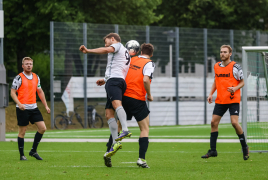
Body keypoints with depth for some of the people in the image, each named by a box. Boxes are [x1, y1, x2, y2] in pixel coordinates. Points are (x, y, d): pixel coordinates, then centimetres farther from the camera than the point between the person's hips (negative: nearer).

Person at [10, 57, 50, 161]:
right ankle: (22, 155, 8)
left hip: (33, 107, 6)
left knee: (42, 128, -2)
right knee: (22, 132, -1)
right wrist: (19, 104, -23)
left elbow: (40, 92, 20)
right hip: (22, 109, -6)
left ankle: (33, 151, 10)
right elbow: (12, 92, -8)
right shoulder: (19, 78, -7)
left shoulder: (36, 77, 11)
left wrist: (45, 105, 15)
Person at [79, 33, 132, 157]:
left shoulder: (118, 45, 11)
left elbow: (106, 50, -10)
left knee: (116, 103, -32)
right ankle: (115, 142, -7)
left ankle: (125, 130, -53)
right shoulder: (126, 54, 37)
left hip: (114, 80, -10)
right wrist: (105, 80, 45)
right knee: (108, 113, 2)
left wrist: (88, 51, -8)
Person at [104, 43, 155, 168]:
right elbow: (145, 80, -19)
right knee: (145, 129, 4)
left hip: (124, 96, 5)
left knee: (118, 126, 17)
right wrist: (149, 95, -6)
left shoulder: (132, 60, 13)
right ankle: (141, 159, -7)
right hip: (138, 99, -5)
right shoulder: (149, 64, -4)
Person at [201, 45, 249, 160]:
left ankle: (244, 147, 3)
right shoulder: (217, 66, 9)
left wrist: (235, 88, -19)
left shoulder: (235, 67, -6)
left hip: (233, 100, -5)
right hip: (220, 100, 5)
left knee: (234, 122, -15)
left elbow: (242, 82, 0)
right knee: (214, 122, -1)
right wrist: (211, 94, 10)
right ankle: (213, 150, 6)